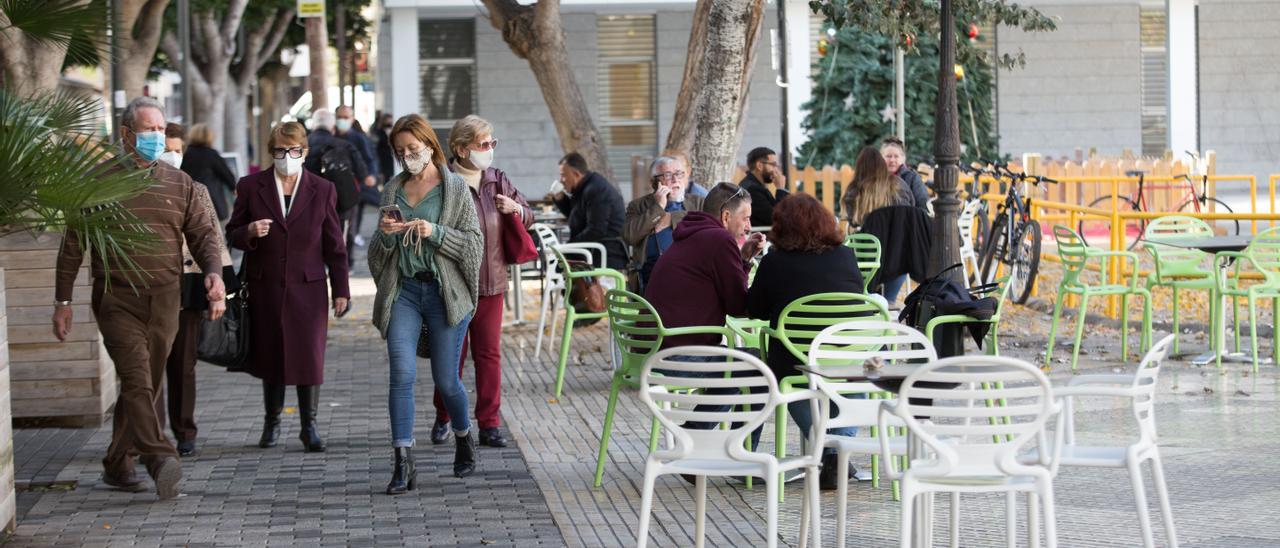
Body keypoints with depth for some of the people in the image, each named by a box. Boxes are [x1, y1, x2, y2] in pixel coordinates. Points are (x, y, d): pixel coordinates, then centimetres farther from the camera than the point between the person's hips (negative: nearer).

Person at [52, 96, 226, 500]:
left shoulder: (179, 184, 12)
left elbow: (203, 233, 11)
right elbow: (72, 244, 6)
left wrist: (214, 272, -9)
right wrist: (62, 300, 4)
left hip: (164, 300, 4)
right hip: (117, 297, -4)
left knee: (145, 384, 8)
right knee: (136, 378, -18)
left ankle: (117, 465, 20)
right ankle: (160, 459, -31)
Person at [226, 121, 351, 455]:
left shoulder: (322, 190, 5)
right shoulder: (251, 187, 4)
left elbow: (334, 245, 7)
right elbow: (232, 234, 8)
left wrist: (340, 290, 5)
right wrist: (249, 232, -15)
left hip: (307, 288, 0)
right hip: (265, 288, 1)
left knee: (309, 357, -4)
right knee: (270, 356, 6)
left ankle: (309, 426, 7)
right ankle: (272, 422, 22)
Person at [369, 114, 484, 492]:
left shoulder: (455, 188, 1)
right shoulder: (393, 190, 12)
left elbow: (474, 242, -3)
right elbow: (379, 251, 16)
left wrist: (436, 233, -17)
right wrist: (386, 234, -6)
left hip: (444, 291, -2)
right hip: (403, 291, 3)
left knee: (446, 380, 4)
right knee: (402, 373, -12)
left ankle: (464, 439, 33)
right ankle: (403, 464, -12)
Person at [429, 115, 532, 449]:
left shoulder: (497, 181, 7)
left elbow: (528, 218, 15)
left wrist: (516, 209, -5)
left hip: (491, 283, 4)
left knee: (489, 354, 6)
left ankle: (489, 424, 12)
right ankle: (443, 418, 24)